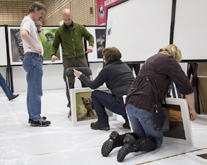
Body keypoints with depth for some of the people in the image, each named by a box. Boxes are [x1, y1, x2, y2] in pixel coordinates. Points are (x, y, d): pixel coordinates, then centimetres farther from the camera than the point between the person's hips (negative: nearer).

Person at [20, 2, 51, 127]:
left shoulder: (31, 22, 23)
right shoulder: (28, 20, -8)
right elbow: (24, 34, -29)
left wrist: (37, 28, 16)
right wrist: (35, 48, -24)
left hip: (35, 58, 10)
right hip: (33, 57, -10)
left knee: (32, 89, 14)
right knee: (35, 90, -8)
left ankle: (32, 116, 22)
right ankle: (36, 119, -3)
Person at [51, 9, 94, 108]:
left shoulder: (79, 27, 8)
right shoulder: (59, 31, 6)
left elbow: (89, 36, 17)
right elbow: (55, 45, 11)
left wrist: (90, 45, -3)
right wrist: (53, 54, -7)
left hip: (81, 58, 1)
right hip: (68, 60, -1)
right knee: (69, 82, -2)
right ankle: (71, 102, 10)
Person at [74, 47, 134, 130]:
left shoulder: (107, 68, -2)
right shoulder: (125, 65, 17)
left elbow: (93, 85, 6)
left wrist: (81, 76, 21)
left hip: (123, 105, -7)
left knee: (95, 94, 9)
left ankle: (102, 123, 12)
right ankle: (129, 118, 18)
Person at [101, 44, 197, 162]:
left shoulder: (152, 59, 21)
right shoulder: (170, 61, -3)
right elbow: (187, 88, -5)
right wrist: (192, 109, 8)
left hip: (131, 103, 8)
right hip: (146, 107, -7)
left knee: (140, 134, 24)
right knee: (157, 139, 11)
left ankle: (117, 139, -3)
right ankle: (134, 145, -18)